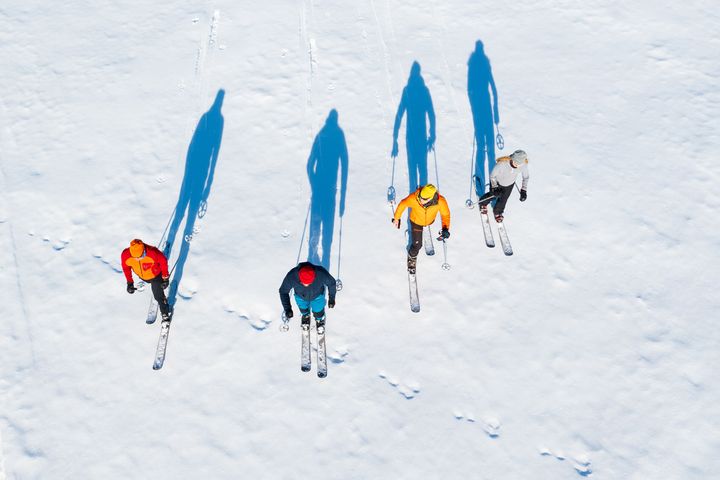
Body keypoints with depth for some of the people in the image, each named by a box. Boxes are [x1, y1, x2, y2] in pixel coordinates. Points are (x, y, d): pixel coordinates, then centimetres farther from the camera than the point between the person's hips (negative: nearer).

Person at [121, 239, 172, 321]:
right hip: (142, 276, 4)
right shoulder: (125, 255, -33)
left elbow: (163, 261, -22)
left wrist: (165, 278, -14)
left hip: (155, 275, -4)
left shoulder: (152, 253, -42)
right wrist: (130, 283, -9)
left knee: (158, 296, 1)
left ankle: (165, 314, 24)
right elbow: (126, 268, -11)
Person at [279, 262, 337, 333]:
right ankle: (306, 315, 64)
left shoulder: (321, 274, -41)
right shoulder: (291, 276, -41)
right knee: (304, 310, 29)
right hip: (300, 297, 1)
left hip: (317, 297, -1)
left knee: (318, 313, 22)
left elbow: (331, 283, -18)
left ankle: (320, 319, 57)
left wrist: (332, 298, -8)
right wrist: (287, 308, -26)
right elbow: (283, 291, -22)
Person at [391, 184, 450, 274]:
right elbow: (403, 204, -21)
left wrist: (445, 229, -36)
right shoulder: (413, 198, -43)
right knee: (417, 245, -1)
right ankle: (412, 256, 33)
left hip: (430, 221, 2)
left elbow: (445, 214, -22)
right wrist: (396, 218, -9)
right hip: (416, 222, -2)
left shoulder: (440, 202, -41)